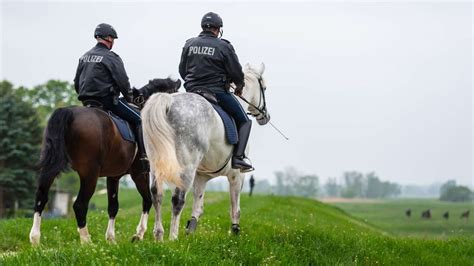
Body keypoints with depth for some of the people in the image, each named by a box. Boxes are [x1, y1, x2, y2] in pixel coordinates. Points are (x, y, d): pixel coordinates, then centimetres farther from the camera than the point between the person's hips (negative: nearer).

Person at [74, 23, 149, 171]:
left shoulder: (84, 57, 14)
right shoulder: (111, 57, -9)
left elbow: (76, 84, 17)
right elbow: (123, 81, -11)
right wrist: (130, 97, 5)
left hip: (86, 102, 8)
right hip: (107, 100, -8)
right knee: (138, 120, -3)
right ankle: (145, 157, -13)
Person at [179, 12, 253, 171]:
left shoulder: (189, 45, 6)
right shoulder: (224, 46, -7)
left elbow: (182, 71, 12)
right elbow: (236, 73, -4)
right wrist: (239, 86, 17)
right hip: (217, 91, -4)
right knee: (244, 121, 7)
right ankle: (238, 157, -9)